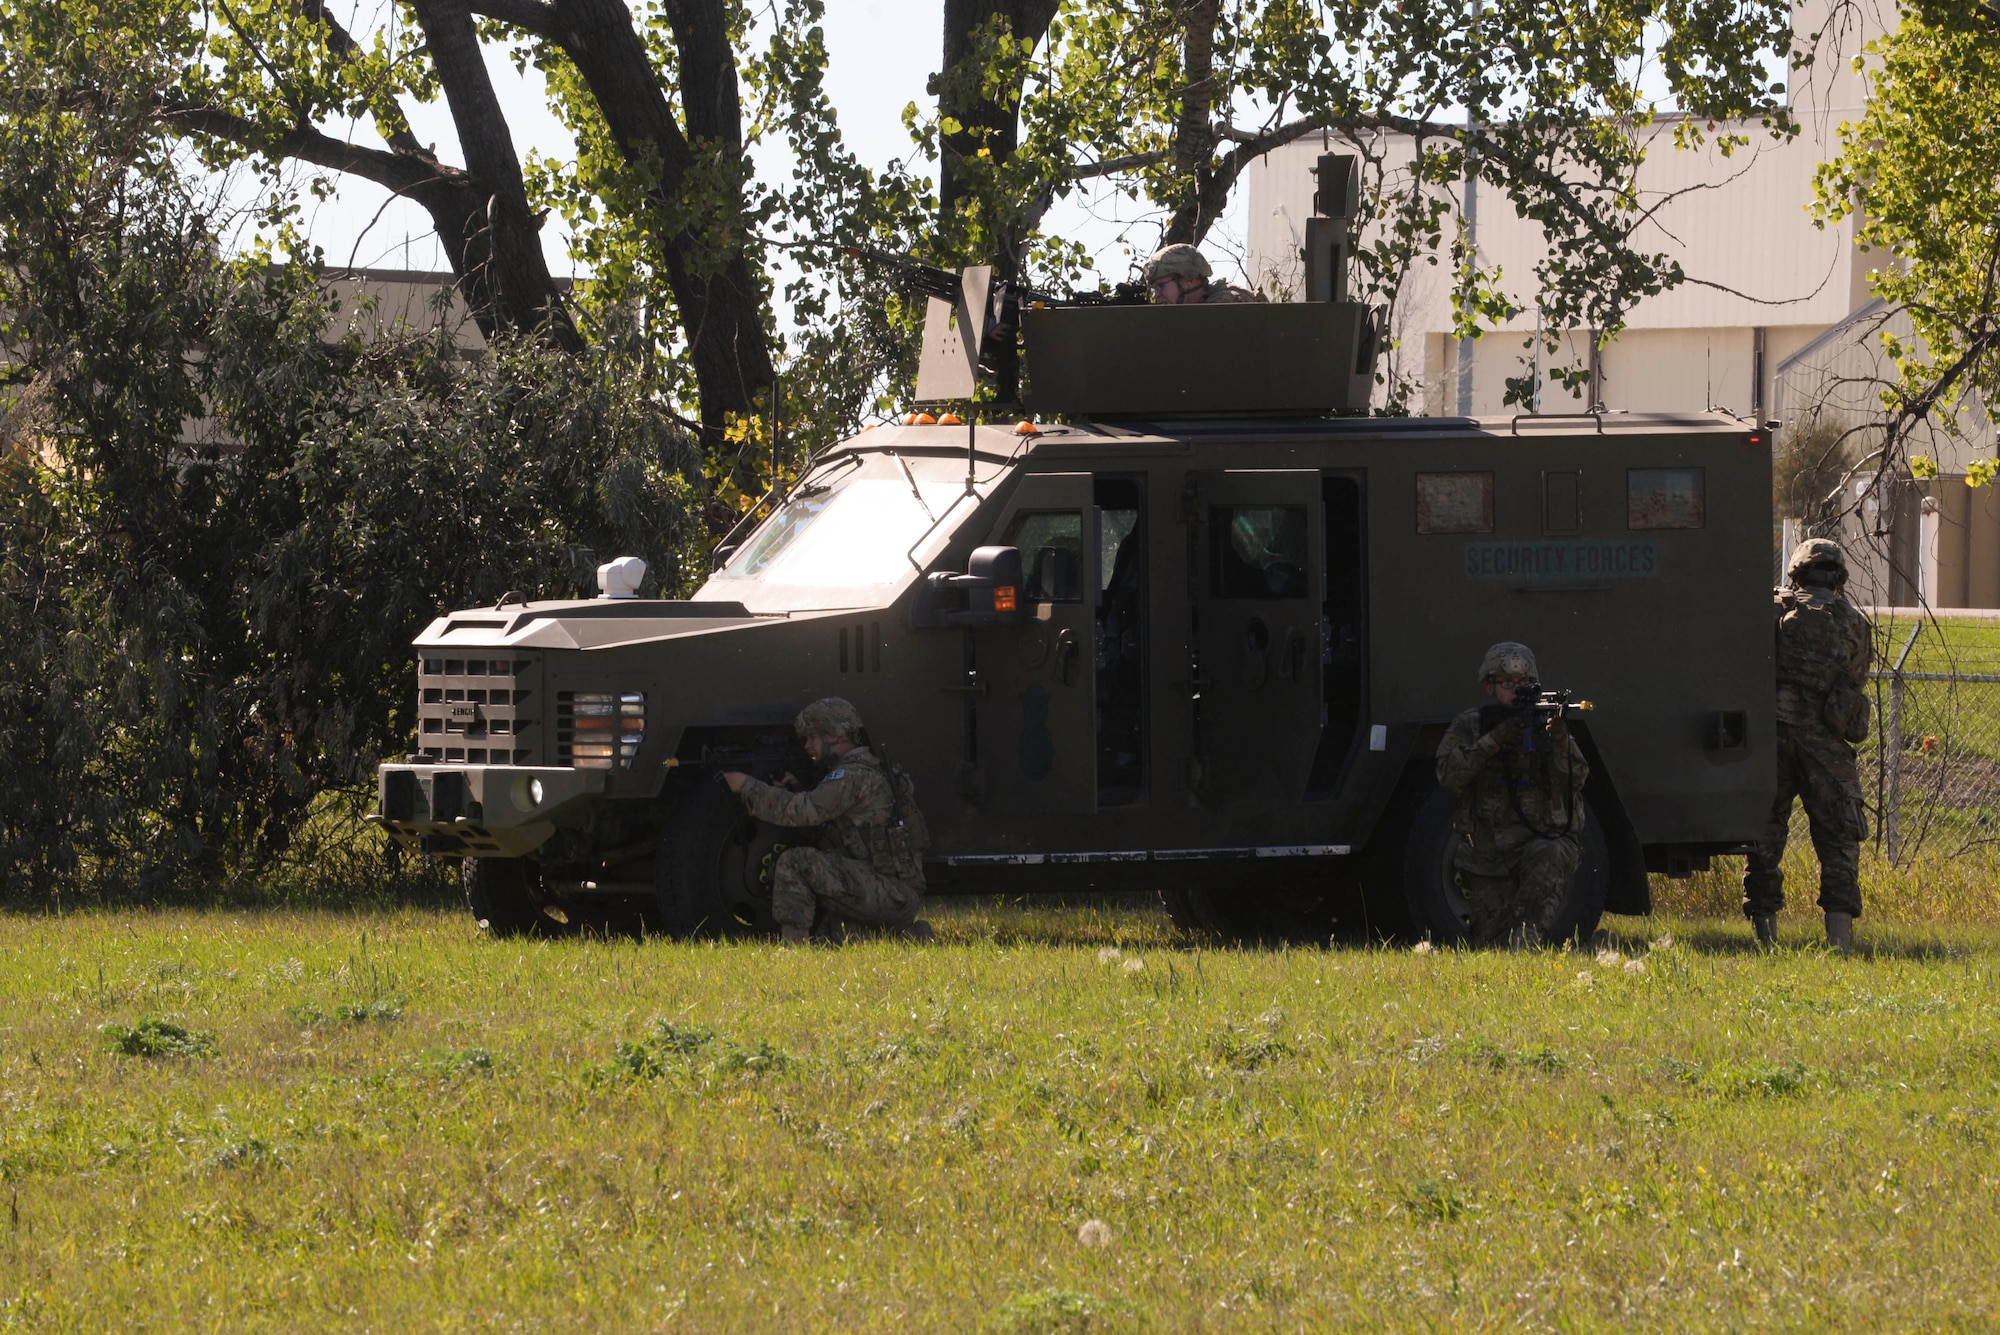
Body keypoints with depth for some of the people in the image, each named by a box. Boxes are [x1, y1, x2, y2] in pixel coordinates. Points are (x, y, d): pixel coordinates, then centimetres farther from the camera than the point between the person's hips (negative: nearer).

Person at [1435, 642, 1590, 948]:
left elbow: (1574, 781, -8)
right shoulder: (1468, 726, 4)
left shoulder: (1545, 722, 4)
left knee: (1547, 857, -38)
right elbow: (1450, 775, -14)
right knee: (1491, 941, -13)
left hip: (1544, 839, 0)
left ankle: (1526, 940, -34)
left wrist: (1562, 742, -28)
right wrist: (1494, 740, -24)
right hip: (1489, 857, 0)